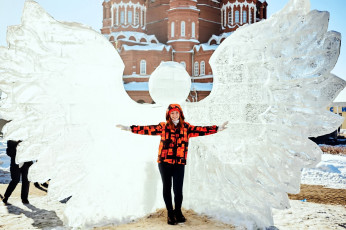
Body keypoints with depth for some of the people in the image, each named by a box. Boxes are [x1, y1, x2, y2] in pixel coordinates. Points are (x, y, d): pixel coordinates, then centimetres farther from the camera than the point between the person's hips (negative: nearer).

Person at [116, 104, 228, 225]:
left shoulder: (186, 127, 9)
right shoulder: (163, 126, 5)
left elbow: (200, 130, 4)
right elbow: (148, 129, -1)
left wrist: (218, 128, -1)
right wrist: (129, 128, -7)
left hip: (179, 163, 0)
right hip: (164, 162, 0)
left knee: (178, 189, 0)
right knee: (167, 188, 7)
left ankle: (178, 212, 24)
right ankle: (170, 213, 22)